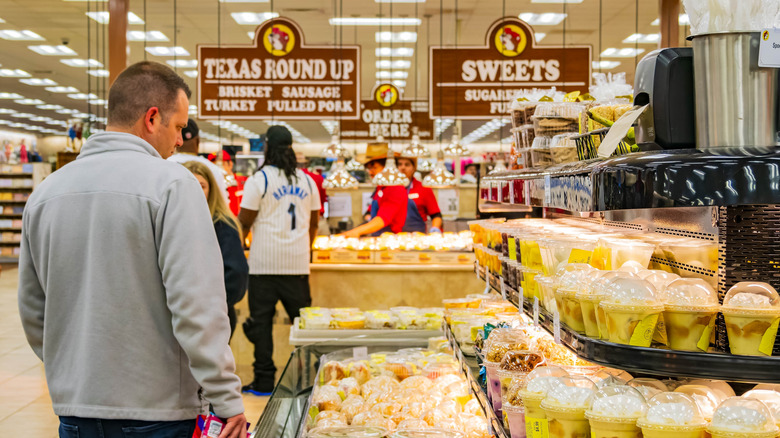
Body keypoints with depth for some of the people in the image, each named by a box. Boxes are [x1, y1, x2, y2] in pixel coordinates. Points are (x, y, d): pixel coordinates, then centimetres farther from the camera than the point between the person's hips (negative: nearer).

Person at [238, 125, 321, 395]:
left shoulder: (259, 180, -6)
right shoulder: (307, 181, 9)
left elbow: (244, 222, -5)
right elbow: (314, 222, 15)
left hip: (265, 263, -4)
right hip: (298, 263, 4)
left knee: (261, 320, 3)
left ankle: (264, 380, 6)